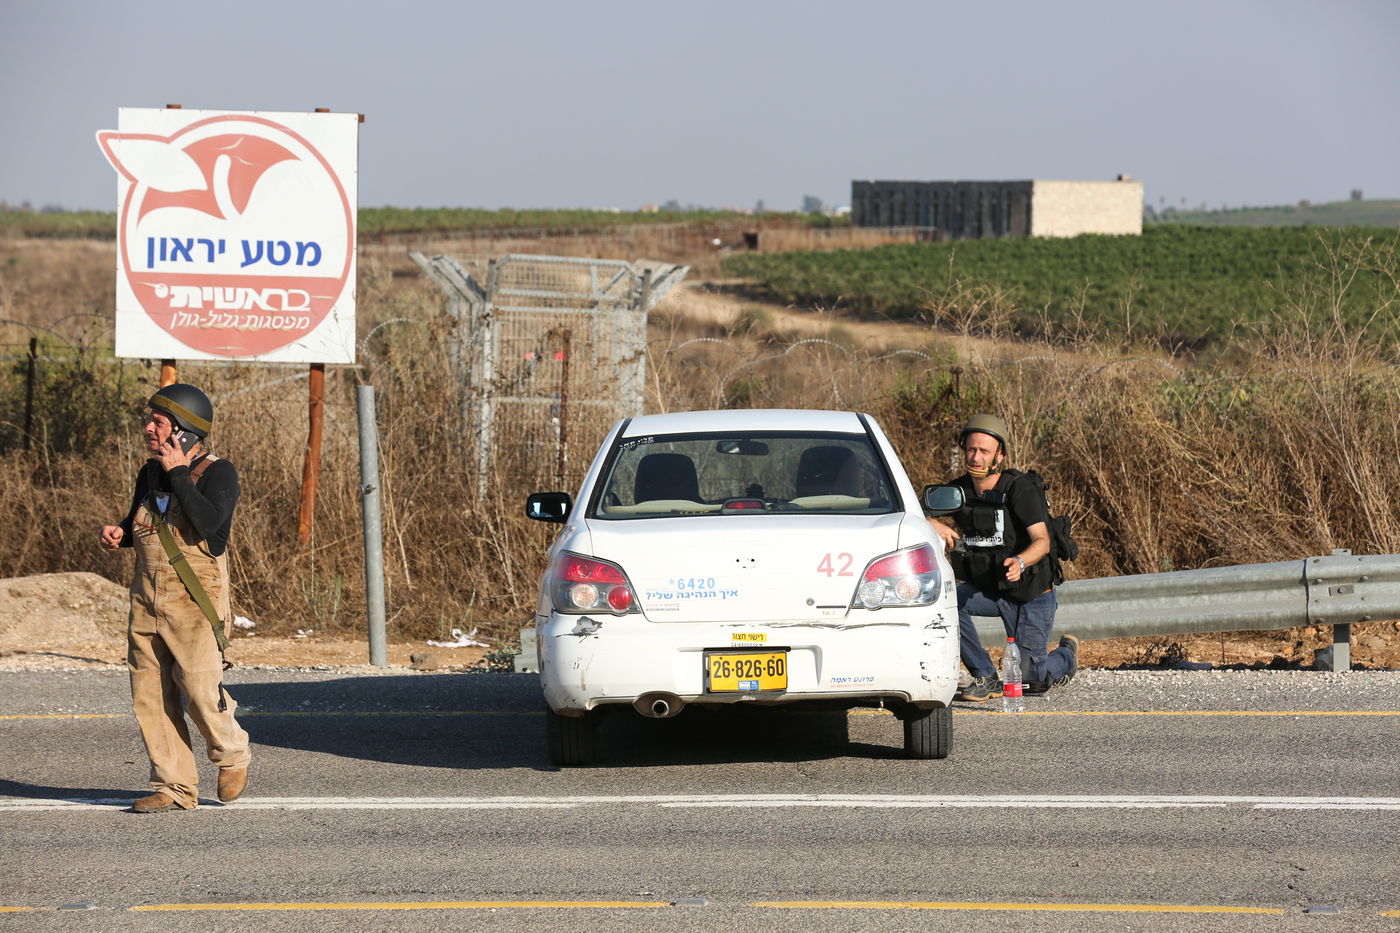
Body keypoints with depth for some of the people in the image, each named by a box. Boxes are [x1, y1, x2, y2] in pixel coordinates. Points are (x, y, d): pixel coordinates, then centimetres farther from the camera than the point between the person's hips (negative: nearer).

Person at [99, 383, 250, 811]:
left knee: (199, 688, -11)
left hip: (195, 599, -7)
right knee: (150, 695, 3)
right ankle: (173, 787, 9)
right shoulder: (150, 473, 12)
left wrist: (179, 473, -19)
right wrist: (116, 534, 5)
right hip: (147, 596, 7)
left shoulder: (217, 472, -8)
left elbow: (208, 522, -26)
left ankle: (233, 756, 17)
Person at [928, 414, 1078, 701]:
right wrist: (936, 526, -18)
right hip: (985, 588, 5)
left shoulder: (1020, 489, -20)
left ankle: (1065, 656, 29)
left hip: (1031, 593, -5)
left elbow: (1042, 541, -27)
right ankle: (985, 677, -11)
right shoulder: (959, 490, -3)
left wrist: (1019, 562, -49)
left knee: (1031, 681, -7)